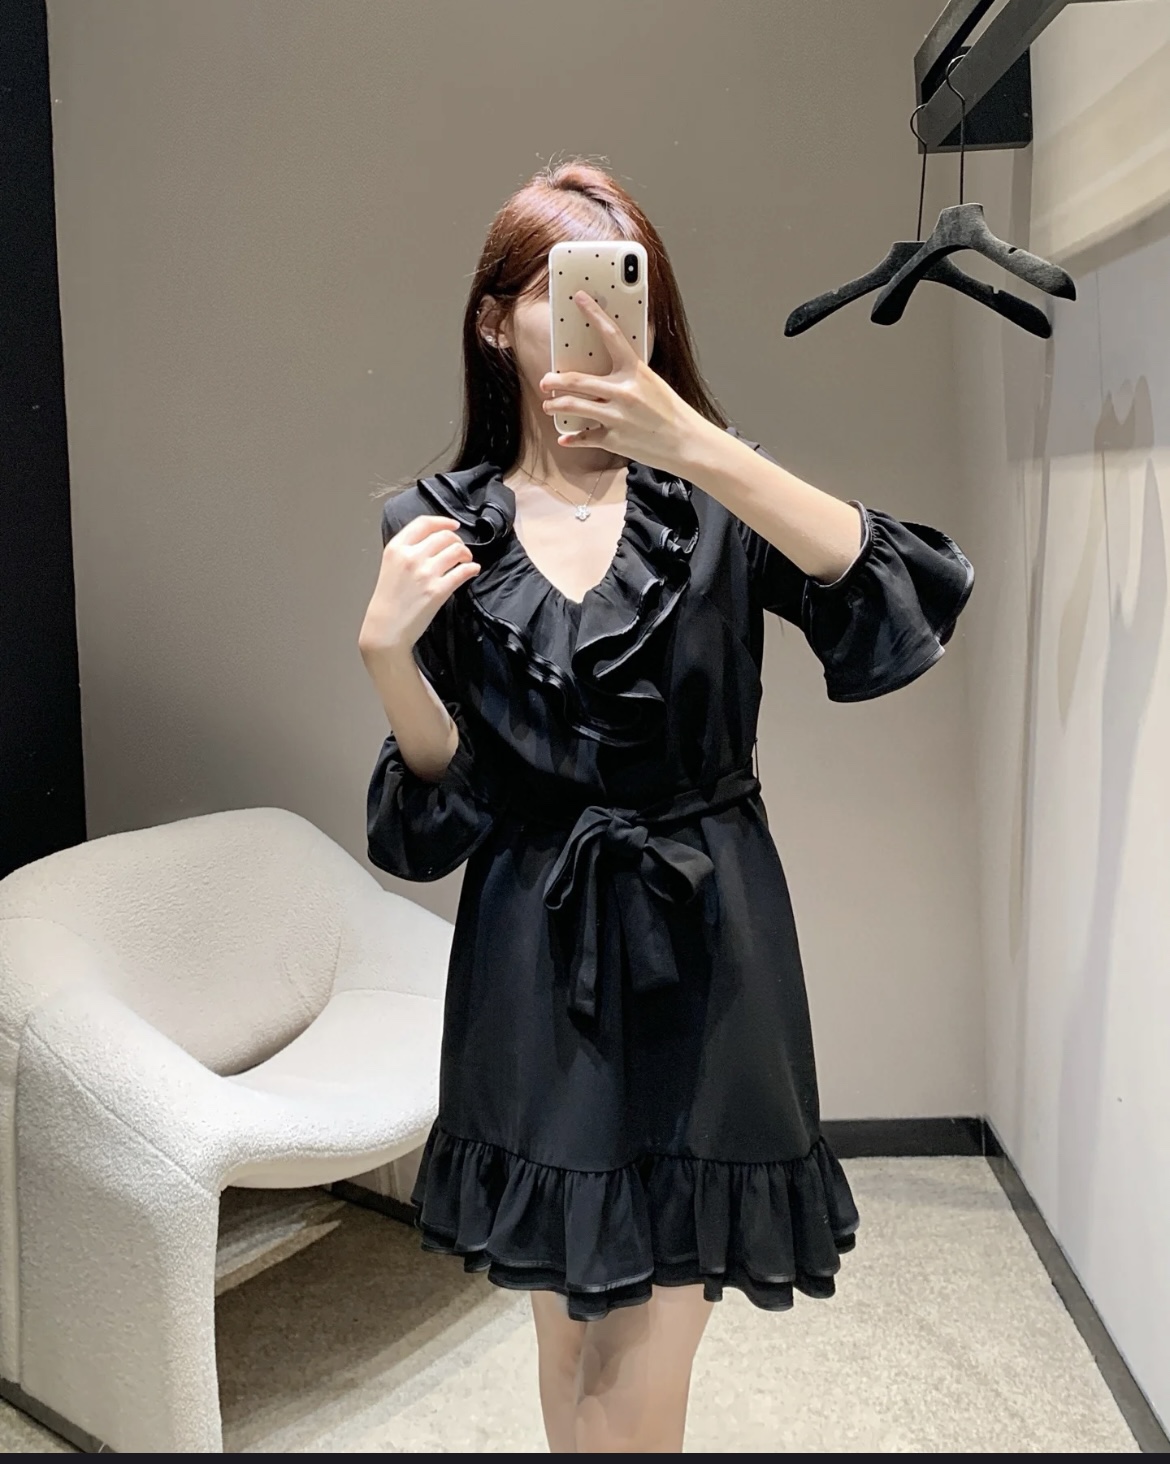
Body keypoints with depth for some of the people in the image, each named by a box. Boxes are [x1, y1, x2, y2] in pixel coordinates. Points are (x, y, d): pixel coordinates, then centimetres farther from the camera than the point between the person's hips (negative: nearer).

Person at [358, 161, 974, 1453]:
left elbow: (912, 605, -23)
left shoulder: (710, 506, -3)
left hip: (702, 941, -1)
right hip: (535, 955, 2)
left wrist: (698, 446, -33)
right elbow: (444, 797, 0)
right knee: (570, 1332, 17)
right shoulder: (445, 529, 1)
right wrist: (387, 650, -18)